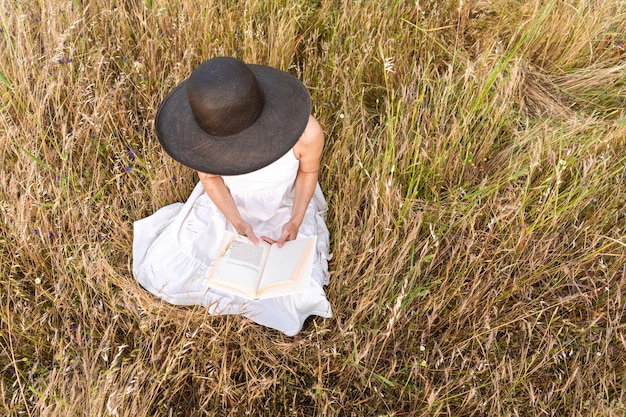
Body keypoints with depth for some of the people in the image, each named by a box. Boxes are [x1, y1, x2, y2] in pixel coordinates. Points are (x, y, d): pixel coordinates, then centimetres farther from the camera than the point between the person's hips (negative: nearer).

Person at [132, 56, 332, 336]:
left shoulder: (305, 131, -36)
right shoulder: (207, 125, -32)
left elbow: (309, 171, -11)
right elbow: (209, 177, -11)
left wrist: (295, 222, -23)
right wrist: (238, 223, -23)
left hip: (283, 211, -1)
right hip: (225, 205, 2)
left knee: (300, 298, -16)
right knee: (161, 274, -2)